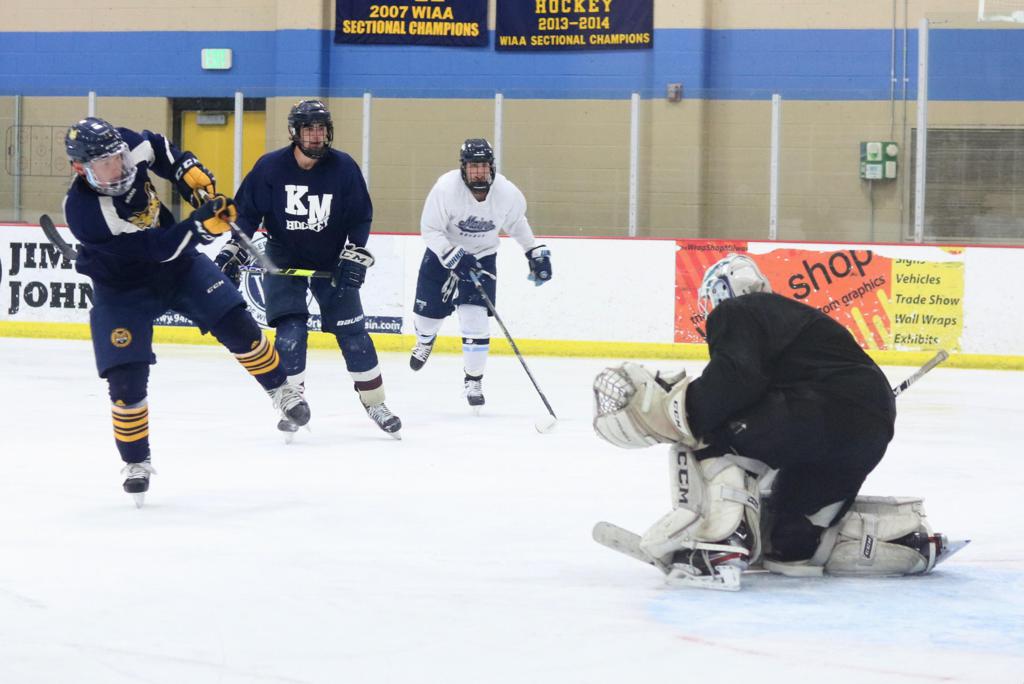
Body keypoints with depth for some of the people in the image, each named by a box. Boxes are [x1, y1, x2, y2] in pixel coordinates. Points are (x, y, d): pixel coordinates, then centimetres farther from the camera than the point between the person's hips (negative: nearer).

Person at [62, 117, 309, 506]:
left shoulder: (126, 147, -20)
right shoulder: (84, 211, -35)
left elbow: (159, 150, 6)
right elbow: (154, 248, -35)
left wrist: (192, 175, -8)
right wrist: (200, 225, -41)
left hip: (177, 259, 5)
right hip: (122, 290, -5)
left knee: (236, 325, -4)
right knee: (126, 380, -9)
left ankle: (280, 389, 19)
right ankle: (136, 463, 12)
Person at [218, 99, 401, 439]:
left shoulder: (344, 167, -12)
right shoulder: (270, 167, -13)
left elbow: (360, 217, -5)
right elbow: (246, 212, -3)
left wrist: (354, 258, -14)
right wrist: (233, 252, -10)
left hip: (331, 262, 1)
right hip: (283, 261, -1)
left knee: (353, 333, 0)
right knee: (290, 332, -12)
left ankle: (375, 403, 12)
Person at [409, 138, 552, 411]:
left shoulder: (507, 193, -18)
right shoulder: (446, 188, -27)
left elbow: (517, 223, 4)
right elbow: (430, 230, -22)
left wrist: (536, 253, 6)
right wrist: (455, 258, -33)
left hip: (482, 257, 1)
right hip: (442, 252, 0)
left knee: (475, 320, -13)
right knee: (427, 312, 8)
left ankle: (474, 379, 6)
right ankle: (425, 340, 47)